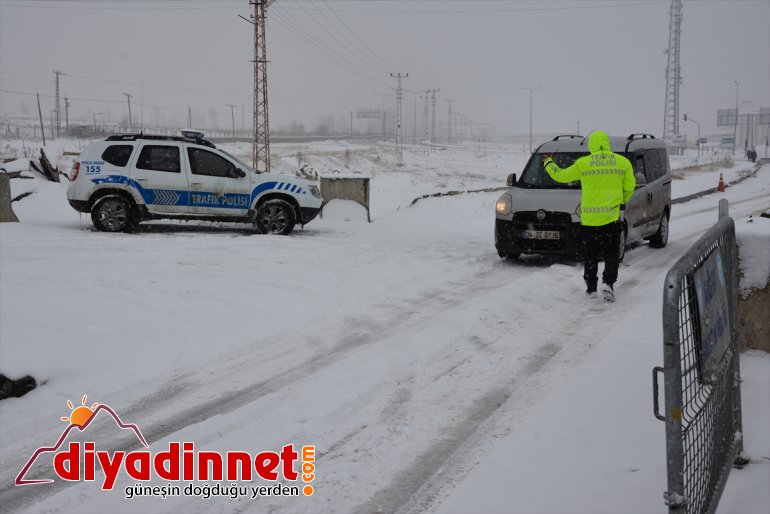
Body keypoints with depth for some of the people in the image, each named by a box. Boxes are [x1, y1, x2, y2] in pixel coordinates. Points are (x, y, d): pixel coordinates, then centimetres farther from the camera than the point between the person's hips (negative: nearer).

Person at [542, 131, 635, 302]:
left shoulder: (583, 163, -1)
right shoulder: (623, 162, 1)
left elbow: (560, 176, 8)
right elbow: (629, 187, 5)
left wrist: (548, 163, 27)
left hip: (589, 217, 1)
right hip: (611, 216, -1)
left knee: (591, 254, 14)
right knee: (611, 253, 6)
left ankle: (591, 287, 18)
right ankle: (608, 283, -11)